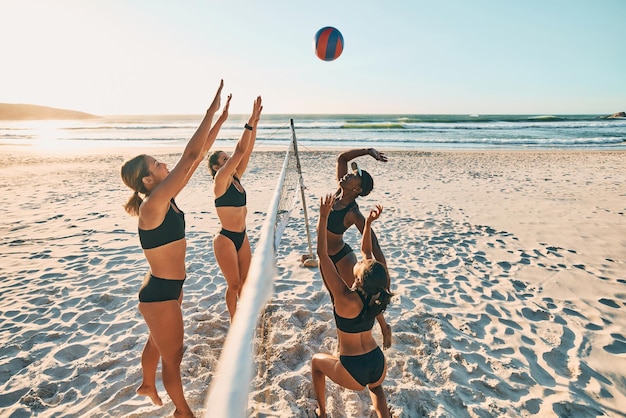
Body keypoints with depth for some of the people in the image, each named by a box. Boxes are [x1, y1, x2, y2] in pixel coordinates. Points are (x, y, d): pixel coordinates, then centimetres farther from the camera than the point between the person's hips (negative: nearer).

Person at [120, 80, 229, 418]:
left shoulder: (166, 198, -2)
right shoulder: (152, 206, -26)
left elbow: (197, 157, -1)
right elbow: (190, 156, -31)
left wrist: (220, 120, -2)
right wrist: (211, 110, -27)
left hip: (168, 287, 9)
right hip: (160, 293, -9)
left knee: (157, 342, 31)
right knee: (173, 355, 12)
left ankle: (147, 385, 57)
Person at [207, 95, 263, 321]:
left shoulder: (236, 178, 6)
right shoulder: (220, 180, -14)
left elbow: (247, 151, -1)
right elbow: (240, 150, -22)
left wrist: (255, 124, -7)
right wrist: (250, 122, -22)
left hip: (242, 237, 7)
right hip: (226, 239, -7)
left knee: (245, 281, 16)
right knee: (234, 284, 6)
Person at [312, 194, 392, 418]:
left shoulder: (345, 297, -26)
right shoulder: (376, 294, -11)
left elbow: (322, 255, -24)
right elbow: (367, 251, 1)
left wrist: (323, 218, -25)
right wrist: (368, 223, -5)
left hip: (353, 372, -5)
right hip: (378, 363, 5)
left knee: (317, 360, 27)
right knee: (375, 387, 40)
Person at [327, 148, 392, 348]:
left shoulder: (353, 213, -28)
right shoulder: (338, 193, -10)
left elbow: (374, 245, -30)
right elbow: (341, 158, -5)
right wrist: (367, 151, -14)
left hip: (342, 258, -7)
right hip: (326, 258, 7)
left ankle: (384, 327, 36)